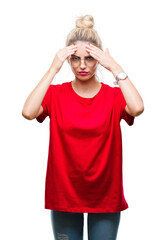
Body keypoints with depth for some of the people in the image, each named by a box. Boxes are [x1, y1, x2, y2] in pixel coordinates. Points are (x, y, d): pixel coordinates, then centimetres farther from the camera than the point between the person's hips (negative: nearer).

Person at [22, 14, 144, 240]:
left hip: (105, 195, 0)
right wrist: (53, 69, -20)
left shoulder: (114, 95, -4)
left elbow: (137, 108, -26)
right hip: (64, 194, 0)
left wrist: (114, 67, -20)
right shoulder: (55, 94, -3)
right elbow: (28, 112, -23)